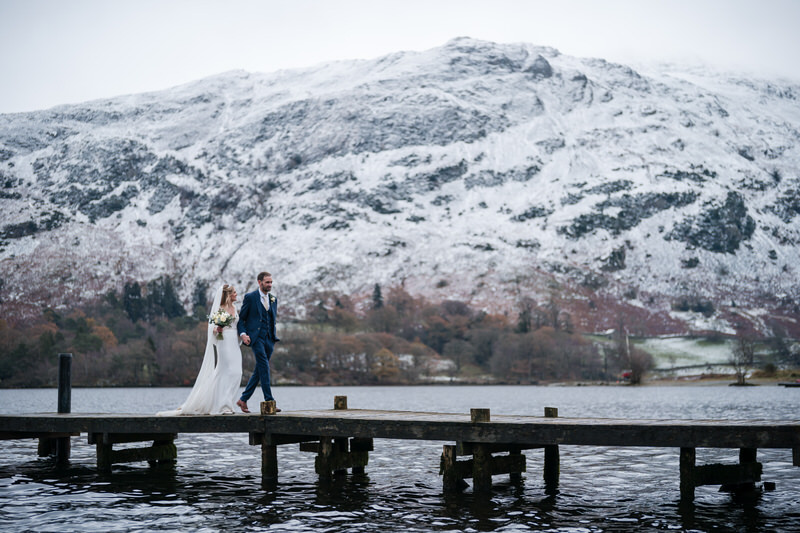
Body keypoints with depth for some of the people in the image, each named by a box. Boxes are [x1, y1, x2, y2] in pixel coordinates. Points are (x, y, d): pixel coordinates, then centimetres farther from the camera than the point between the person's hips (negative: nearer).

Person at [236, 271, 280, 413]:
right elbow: (240, 318, 2)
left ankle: (243, 400, 15)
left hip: (269, 338, 6)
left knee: (259, 371, 6)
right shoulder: (250, 297, 0)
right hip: (255, 337, -6)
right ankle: (269, 401, -17)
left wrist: (273, 336, 10)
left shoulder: (273, 299, 16)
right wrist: (243, 334, -12)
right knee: (264, 367, -15)